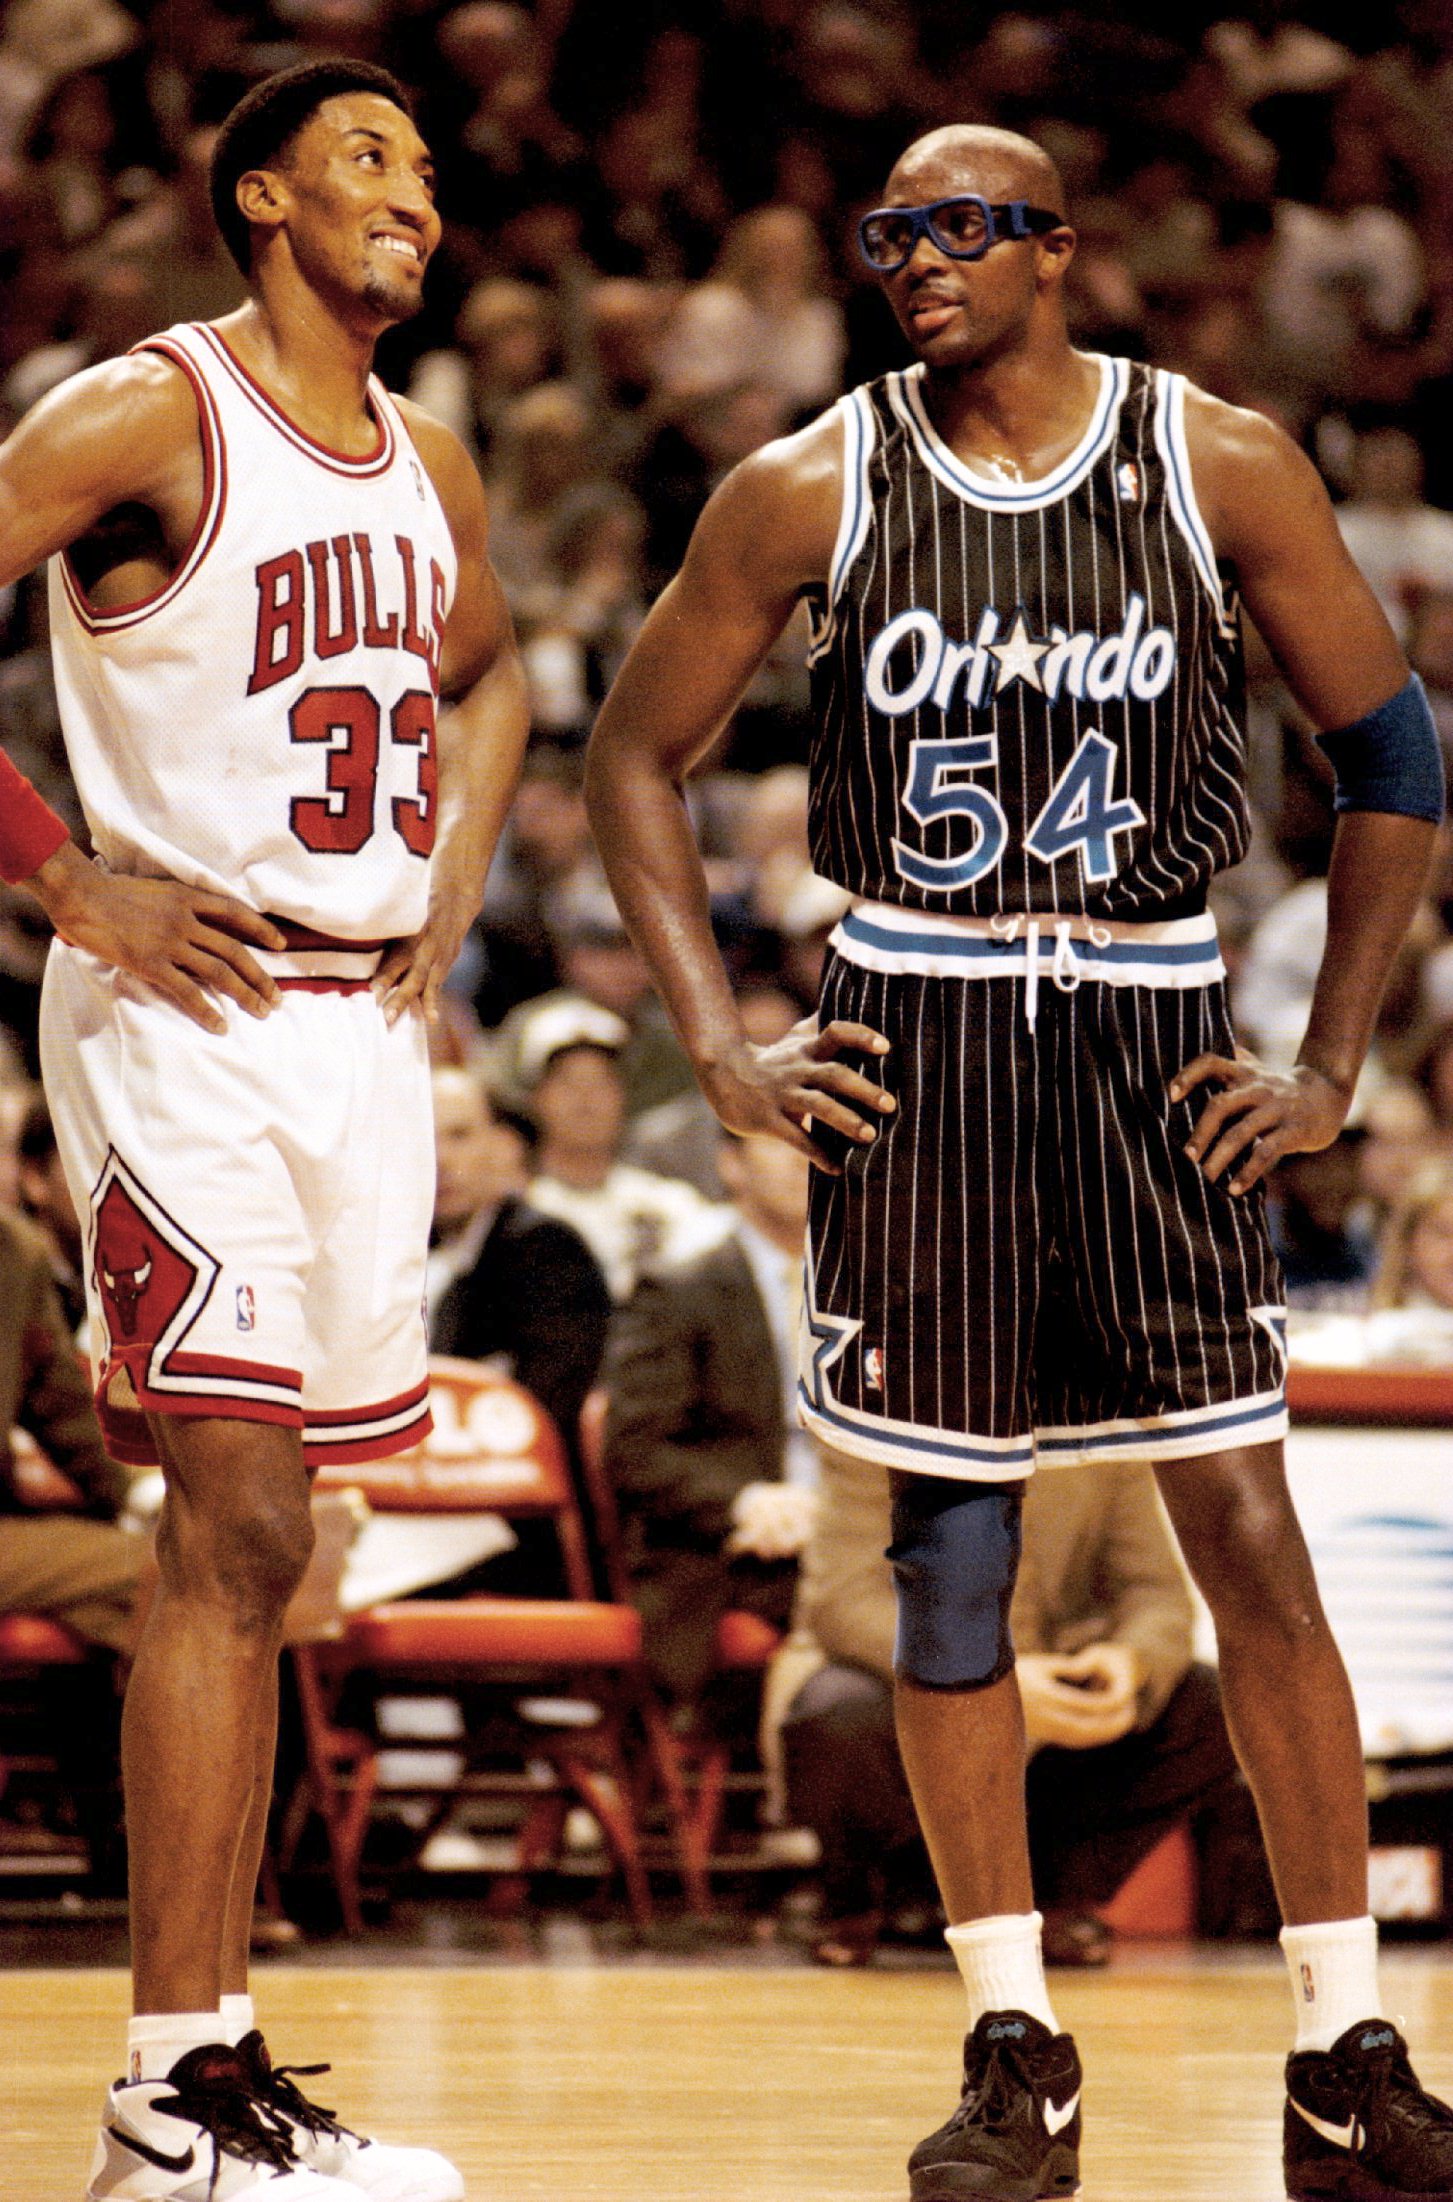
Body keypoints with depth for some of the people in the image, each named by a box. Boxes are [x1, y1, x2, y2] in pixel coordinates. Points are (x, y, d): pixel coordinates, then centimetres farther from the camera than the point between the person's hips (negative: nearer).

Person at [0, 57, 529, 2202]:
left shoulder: (429, 468, 13)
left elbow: (488, 677, 33)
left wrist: (456, 879, 16)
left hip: (364, 1022, 7)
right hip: (183, 1011, -7)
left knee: (250, 1547, 9)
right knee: (238, 1537, -13)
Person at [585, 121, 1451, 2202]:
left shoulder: (1221, 465, -3)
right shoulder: (811, 489, -1)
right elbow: (636, 755, 8)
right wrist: (722, 1047, -1)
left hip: (1153, 1031, -1)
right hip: (915, 1039, 1)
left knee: (1249, 1531, -4)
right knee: (950, 1542, 2)